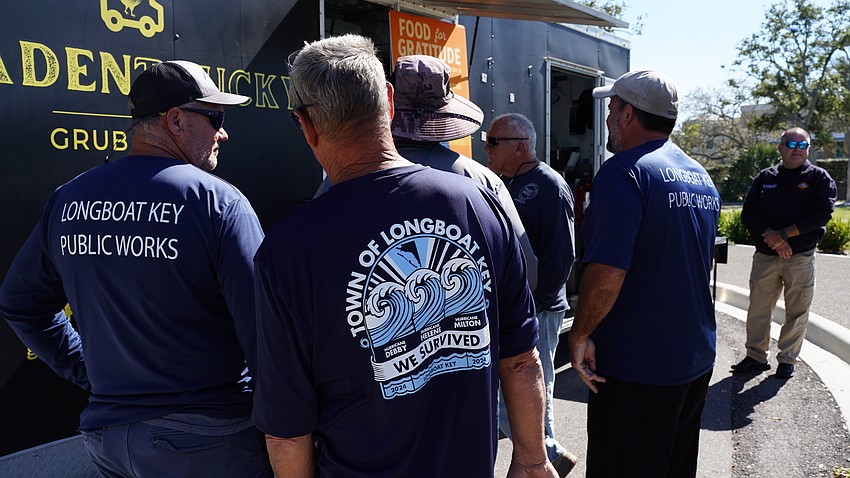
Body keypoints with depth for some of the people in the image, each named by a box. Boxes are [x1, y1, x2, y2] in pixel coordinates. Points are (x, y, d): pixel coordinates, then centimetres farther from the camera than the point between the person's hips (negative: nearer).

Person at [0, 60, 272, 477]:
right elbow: (266, 333, -22)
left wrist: (87, 370, 16)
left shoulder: (67, 200, 2)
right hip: (208, 442, -5)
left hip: (105, 433, 5)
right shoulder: (219, 203, -18)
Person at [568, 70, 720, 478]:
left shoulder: (624, 171, -18)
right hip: (697, 360, 9)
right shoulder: (702, 178, 10)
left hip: (635, 367, -9)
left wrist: (580, 336, -14)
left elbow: (607, 272, -27)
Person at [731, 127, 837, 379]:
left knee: (797, 312, 5)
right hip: (764, 256, 2)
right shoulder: (765, 177, 8)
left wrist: (784, 234, -17)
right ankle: (756, 356, 17)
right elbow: (748, 213, 2)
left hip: (801, 259, -2)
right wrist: (770, 236, -13)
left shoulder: (818, 177, 2)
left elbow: (821, 213, -11)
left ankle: (787, 360, 19)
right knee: (757, 309, 5)